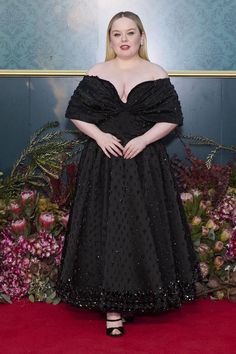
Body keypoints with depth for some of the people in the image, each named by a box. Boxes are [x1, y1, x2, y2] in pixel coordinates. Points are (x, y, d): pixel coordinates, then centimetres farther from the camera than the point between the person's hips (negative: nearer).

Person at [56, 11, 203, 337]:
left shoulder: (156, 74, 5)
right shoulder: (96, 74, 8)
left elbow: (171, 117, 1)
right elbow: (76, 113, 7)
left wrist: (144, 139, -13)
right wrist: (99, 135, -10)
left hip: (146, 162, 0)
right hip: (103, 162, 1)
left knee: (144, 226, 1)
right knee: (106, 227, -2)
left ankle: (140, 295, 16)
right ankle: (112, 305, 4)